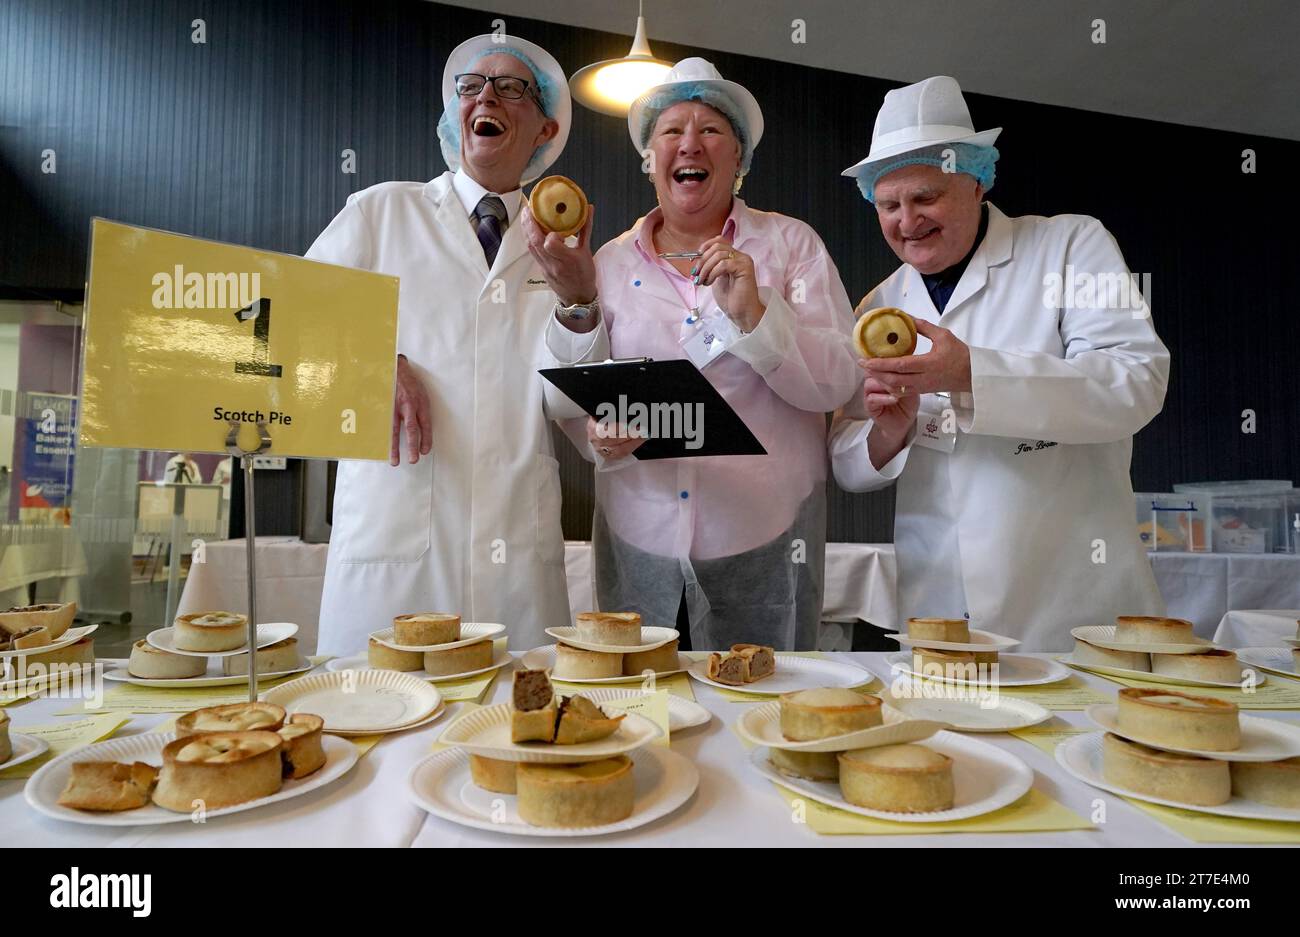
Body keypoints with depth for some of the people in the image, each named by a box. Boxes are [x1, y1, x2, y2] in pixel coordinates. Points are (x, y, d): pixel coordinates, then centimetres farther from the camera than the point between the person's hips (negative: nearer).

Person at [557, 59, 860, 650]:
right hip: (639, 541, 2)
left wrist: (753, 314, -17)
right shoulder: (610, 263, 9)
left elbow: (838, 384, -4)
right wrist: (600, 436, -10)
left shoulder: (791, 244, 5)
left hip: (764, 544, -1)